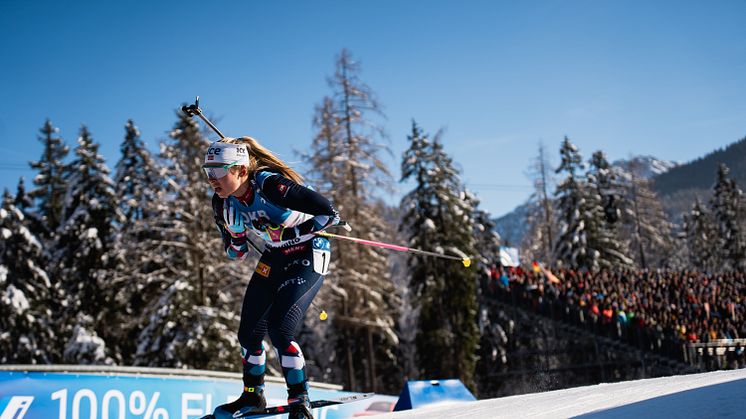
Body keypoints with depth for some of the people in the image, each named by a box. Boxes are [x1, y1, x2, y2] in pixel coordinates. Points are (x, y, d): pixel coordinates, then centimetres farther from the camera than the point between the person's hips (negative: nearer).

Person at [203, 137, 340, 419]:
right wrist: (237, 242, -18)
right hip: (273, 258, 7)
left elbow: (330, 214, -30)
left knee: (279, 329, -19)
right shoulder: (222, 204, -9)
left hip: (308, 256, -7)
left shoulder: (271, 186, -31)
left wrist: (286, 228, -23)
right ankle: (252, 395, 30)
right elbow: (236, 253, 5)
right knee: (248, 332, 7)